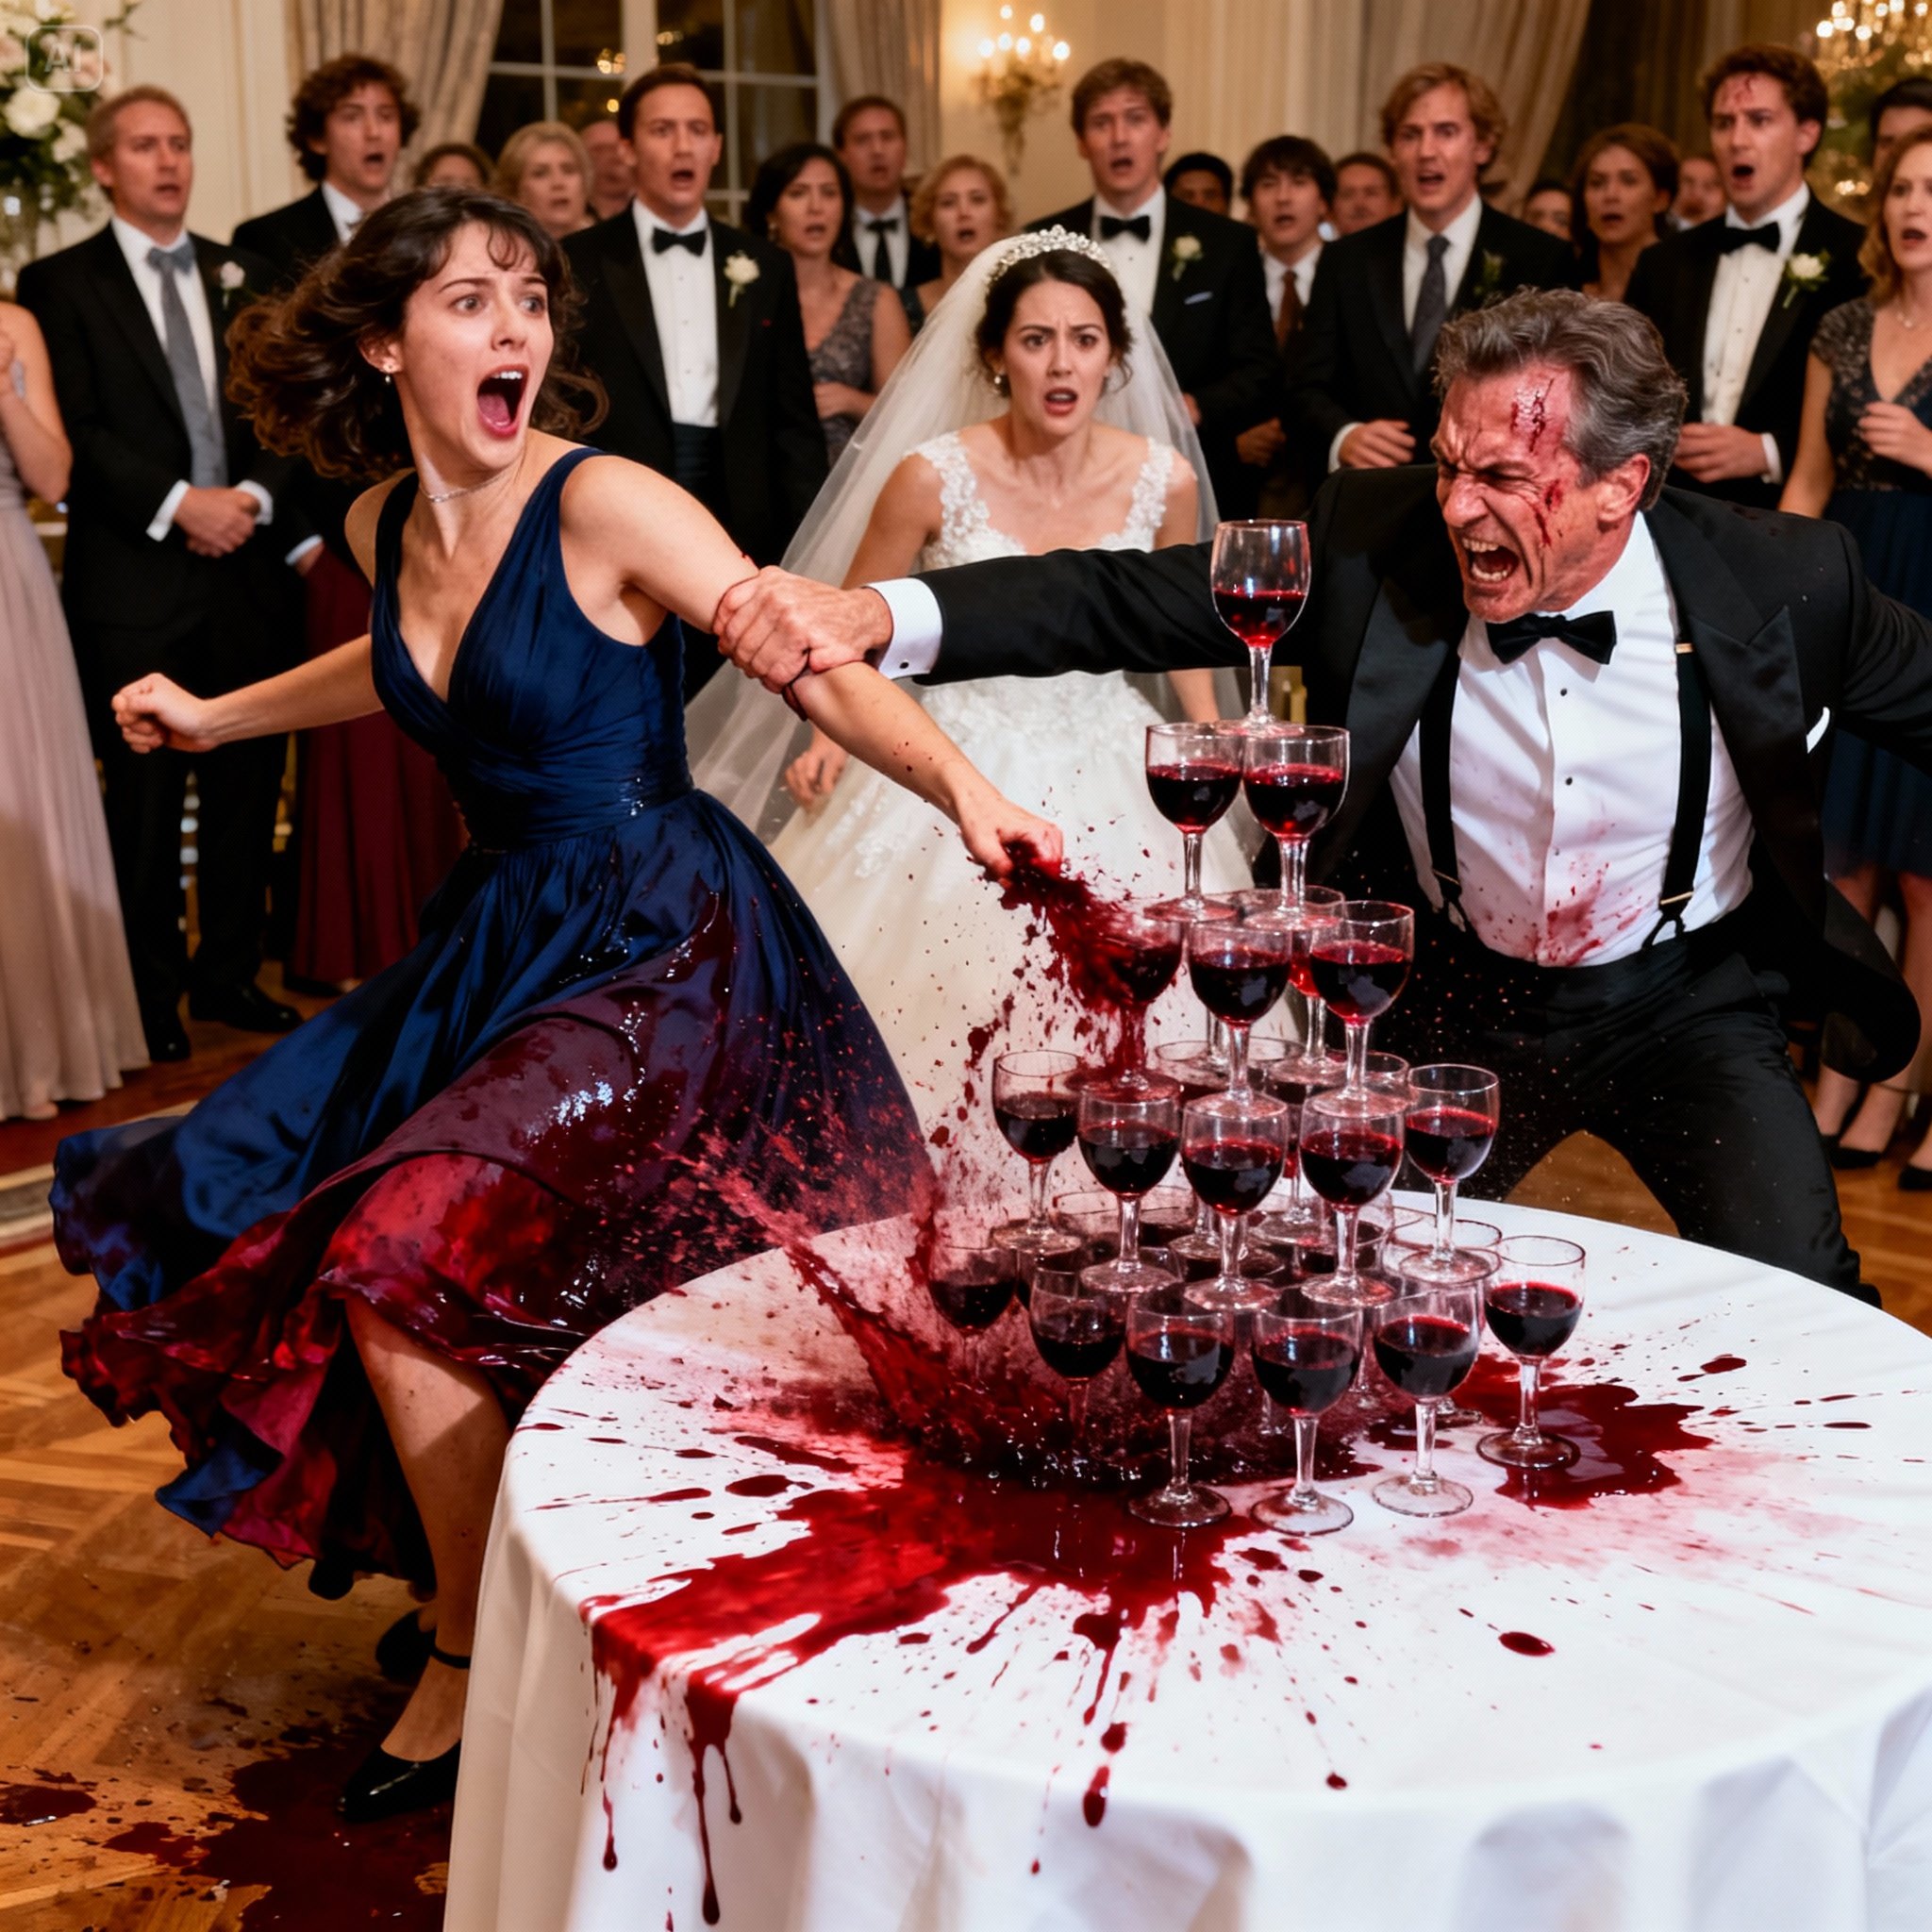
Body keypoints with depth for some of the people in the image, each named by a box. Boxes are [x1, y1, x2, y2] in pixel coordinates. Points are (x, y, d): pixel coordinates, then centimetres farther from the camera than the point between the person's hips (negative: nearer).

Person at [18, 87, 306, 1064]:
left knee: (247, 787, 9)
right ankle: (152, 994, 14)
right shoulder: (60, 283, 1)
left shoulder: (243, 277, 15)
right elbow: (75, 431, -8)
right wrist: (178, 504, -17)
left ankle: (230, 974, 22)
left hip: (247, 574, 4)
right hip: (135, 581, -4)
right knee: (145, 800, 3)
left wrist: (254, 495, -8)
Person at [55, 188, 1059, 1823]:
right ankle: (484, 1558, 25)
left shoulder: (607, 504, -16)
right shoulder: (385, 523, 5)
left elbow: (817, 662, -20)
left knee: (409, 1254, -19)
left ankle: (475, 1675, 4)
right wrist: (217, 716, 35)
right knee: (250, 1206, 7)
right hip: (504, 936, 8)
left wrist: (965, 791, -36)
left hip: (660, 950, -8)